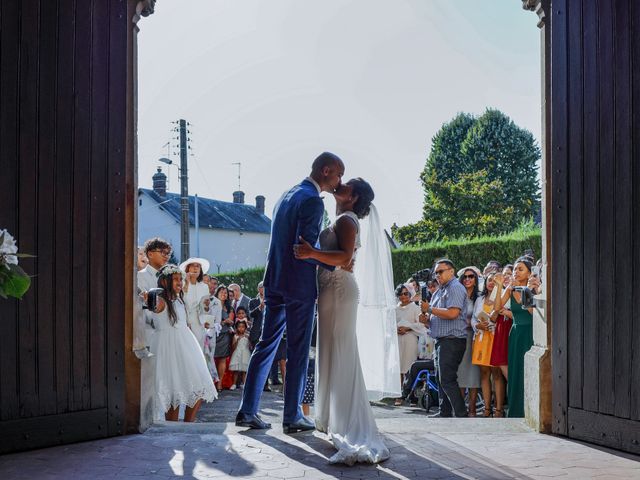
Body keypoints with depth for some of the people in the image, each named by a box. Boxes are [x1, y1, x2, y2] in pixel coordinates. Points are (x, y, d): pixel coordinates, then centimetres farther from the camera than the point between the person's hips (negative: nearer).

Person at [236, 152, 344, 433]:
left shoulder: (287, 195, 15)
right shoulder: (312, 200, -14)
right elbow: (306, 248, -21)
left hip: (275, 281, 8)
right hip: (299, 285, -8)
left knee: (267, 344, 11)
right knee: (298, 352, 1)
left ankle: (247, 411, 12)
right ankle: (292, 417, 8)